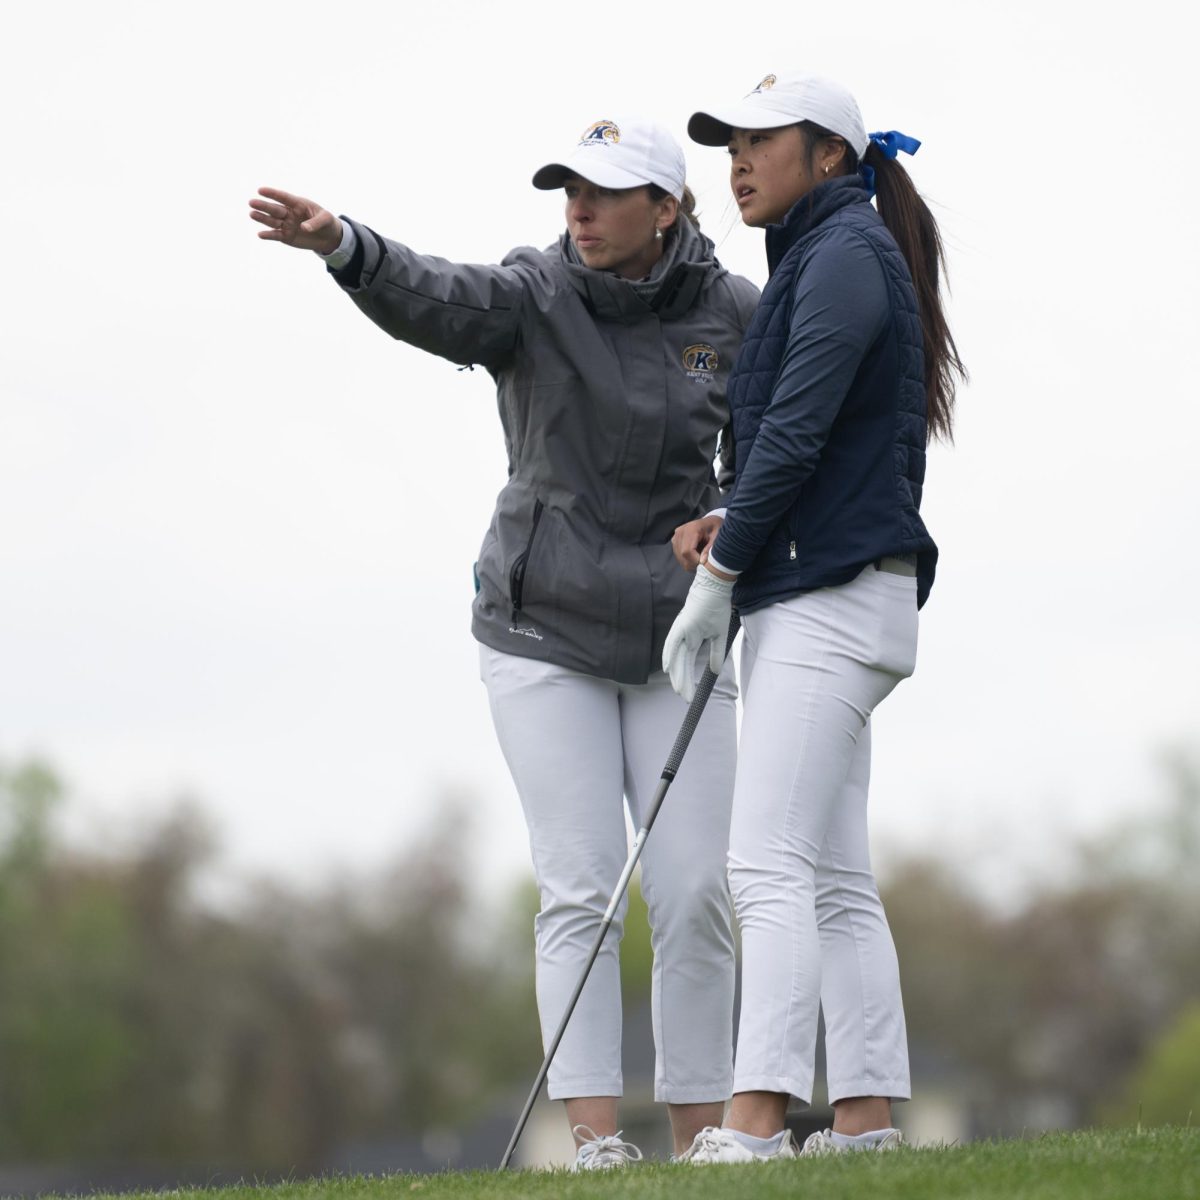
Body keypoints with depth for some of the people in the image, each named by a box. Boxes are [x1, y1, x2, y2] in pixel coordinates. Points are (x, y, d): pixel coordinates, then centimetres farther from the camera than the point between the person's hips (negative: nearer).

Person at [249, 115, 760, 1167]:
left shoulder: (735, 316, -3)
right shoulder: (533, 297, -8)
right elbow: (431, 299, -29)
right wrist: (338, 242, -49)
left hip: (676, 637, 2)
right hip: (545, 632, -2)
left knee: (697, 893, -1)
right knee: (580, 889, -8)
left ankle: (701, 1133, 7)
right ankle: (596, 1137, -8)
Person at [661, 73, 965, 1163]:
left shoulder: (846, 256, -9)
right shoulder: (826, 257, 21)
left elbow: (796, 433, -16)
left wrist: (716, 580, -11)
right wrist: (734, 530, 5)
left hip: (830, 605, -10)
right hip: (817, 605, 10)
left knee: (771, 866, -16)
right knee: (836, 880, 7)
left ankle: (758, 1121, -23)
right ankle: (867, 1116, 7)